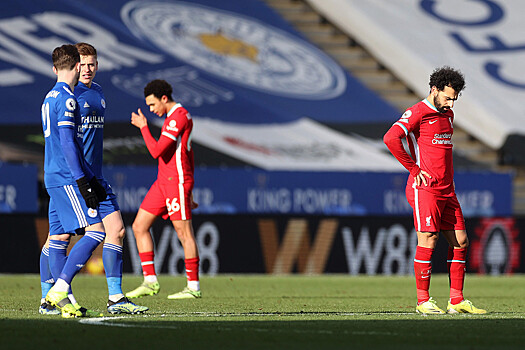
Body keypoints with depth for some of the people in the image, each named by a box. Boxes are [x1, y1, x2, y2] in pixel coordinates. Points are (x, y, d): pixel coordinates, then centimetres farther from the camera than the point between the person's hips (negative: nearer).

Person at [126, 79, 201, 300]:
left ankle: (194, 287, -1)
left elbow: (157, 151, -19)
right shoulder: (175, 117, 19)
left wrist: (143, 127, -6)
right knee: (139, 226, 6)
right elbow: (188, 154, 24)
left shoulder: (178, 117, -13)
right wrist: (189, 192, 25)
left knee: (184, 233, -6)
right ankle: (150, 281, 6)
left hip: (177, 182, -10)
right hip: (163, 182, 10)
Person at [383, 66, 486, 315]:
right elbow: (390, 138, -22)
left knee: (460, 241, 4)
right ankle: (423, 301, -1)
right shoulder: (418, 112, -9)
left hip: (446, 189, 8)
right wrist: (414, 169, -16)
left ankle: (456, 300, 8)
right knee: (428, 241, -7)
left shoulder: (447, 114, 17)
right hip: (425, 189, -8)